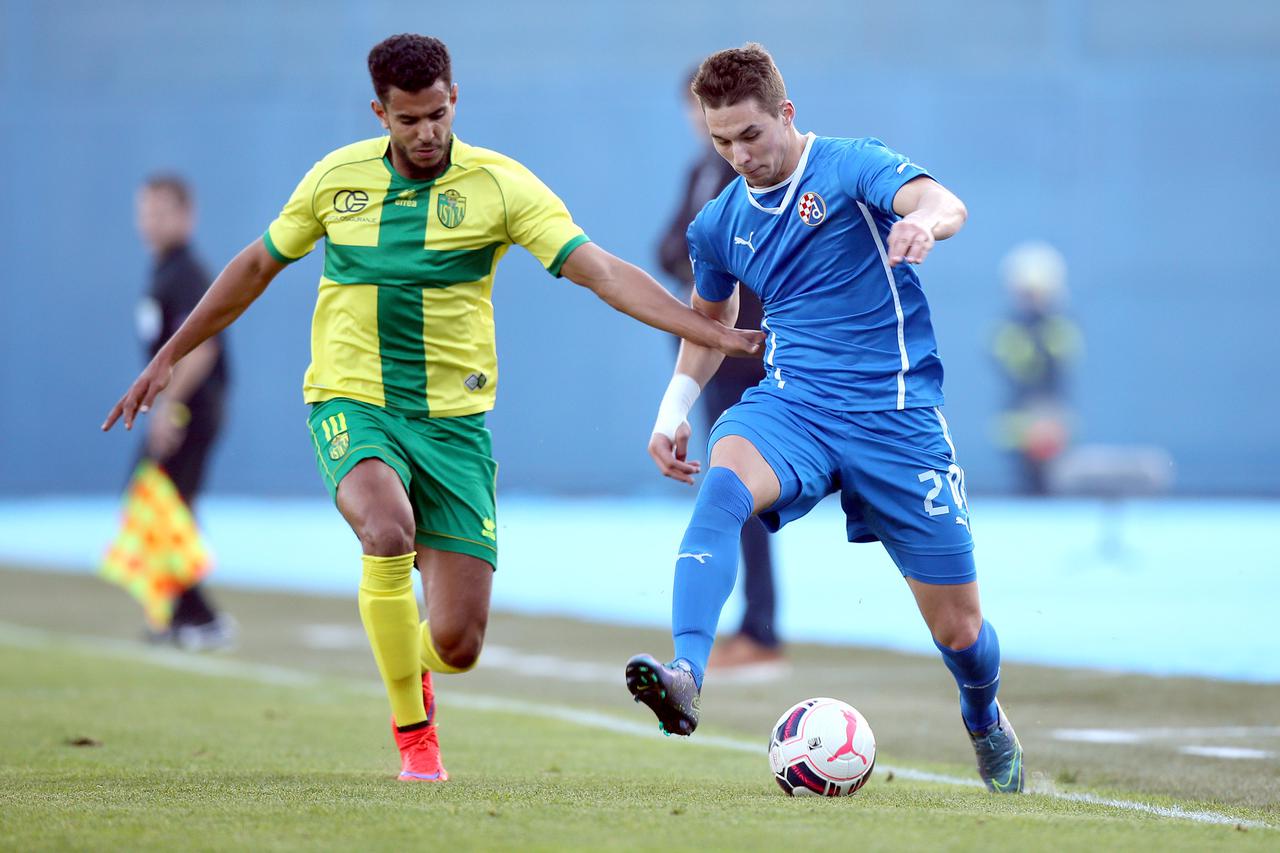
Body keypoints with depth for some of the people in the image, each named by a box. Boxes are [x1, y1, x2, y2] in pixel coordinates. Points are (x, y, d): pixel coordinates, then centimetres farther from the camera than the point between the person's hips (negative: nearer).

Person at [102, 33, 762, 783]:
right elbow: (257, 266, 16)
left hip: (451, 419, 0)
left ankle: (413, 669, 37)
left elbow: (602, 272, -13)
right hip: (352, 404, 0)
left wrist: (715, 335, -24)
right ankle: (413, 734, -14)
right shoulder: (338, 178, 1)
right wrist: (168, 359, 20)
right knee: (389, 530, -34)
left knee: (459, 644, -5)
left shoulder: (498, 184, -6)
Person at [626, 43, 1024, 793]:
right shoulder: (721, 225, 9)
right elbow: (710, 316, 30)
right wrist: (675, 408, 19)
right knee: (723, 485, -34)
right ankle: (685, 676, -49)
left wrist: (923, 219, -52)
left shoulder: (851, 167, -8)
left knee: (958, 627, 3)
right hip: (792, 404, 3)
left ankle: (987, 720, 38)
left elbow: (945, 203, -28)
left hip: (896, 413, -3)